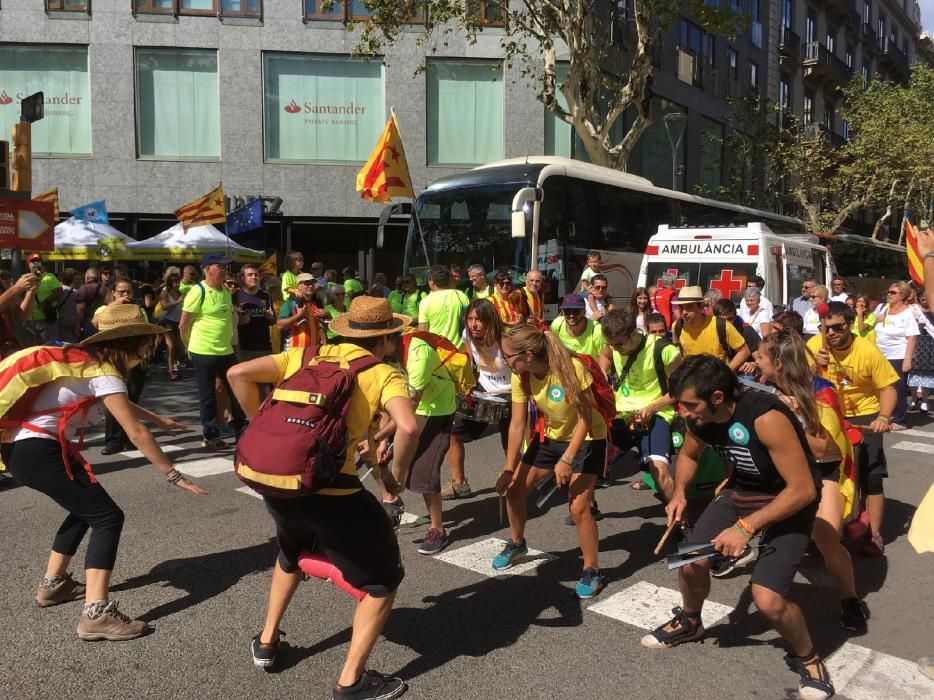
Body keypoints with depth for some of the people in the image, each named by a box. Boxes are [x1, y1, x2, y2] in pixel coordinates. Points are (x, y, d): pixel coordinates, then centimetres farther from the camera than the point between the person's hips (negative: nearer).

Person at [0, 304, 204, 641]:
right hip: (36, 452, -10)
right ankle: (96, 615, -14)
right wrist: (173, 475, -13)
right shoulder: (103, 373, -15)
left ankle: (53, 584, 34)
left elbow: (124, 404, 32)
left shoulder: (87, 361, 13)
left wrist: (161, 420, 40)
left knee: (87, 507, 23)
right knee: (107, 517, -9)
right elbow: (136, 432, -19)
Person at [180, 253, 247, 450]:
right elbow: (183, 325, -9)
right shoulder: (198, 292, -14)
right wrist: (191, 348, 1)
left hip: (226, 351, 7)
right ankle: (210, 436, 15)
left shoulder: (226, 290, 8)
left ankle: (242, 431, 25)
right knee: (207, 395, 4)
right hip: (203, 353, -7)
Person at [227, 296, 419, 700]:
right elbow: (408, 427, -18)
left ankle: (266, 641, 47)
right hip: (329, 489, -6)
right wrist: (397, 475, -2)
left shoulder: (305, 355, 15)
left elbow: (238, 374, 9)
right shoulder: (385, 375, 1)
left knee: (292, 553, 38)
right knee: (382, 580, 15)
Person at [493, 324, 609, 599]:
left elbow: (585, 419, -25)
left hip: (586, 440, -6)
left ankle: (592, 572, 8)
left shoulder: (571, 369, -32)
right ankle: (516, 545, 33)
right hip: (550, 437, 6)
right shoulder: (521, 377, -16)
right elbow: (517, 424, -10)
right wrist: (509, 469, -10)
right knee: (513, 489, 6)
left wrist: (566, 460, -27)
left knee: (578, 507, -14)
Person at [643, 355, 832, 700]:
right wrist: (679, 493, -8)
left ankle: (807, 658, 14)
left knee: (768, 600, -19)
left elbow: (803, 489, -31)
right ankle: (689, 622, 34)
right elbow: (688, 454, 10)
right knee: (691, 561, 1)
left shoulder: (766, 418, -34)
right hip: (741, 491, 6)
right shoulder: (700, 416, -13)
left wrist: (746, 527, -31)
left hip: (789, 502, -6)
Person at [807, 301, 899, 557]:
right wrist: (816, 366, -27)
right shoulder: (814, 344, -13)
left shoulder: (868, 351, -19)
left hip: (863, 416, -3)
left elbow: (888, 388, -13)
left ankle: (874, 535, 11)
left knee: (871, 478, -3)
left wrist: (884, 417, -27)